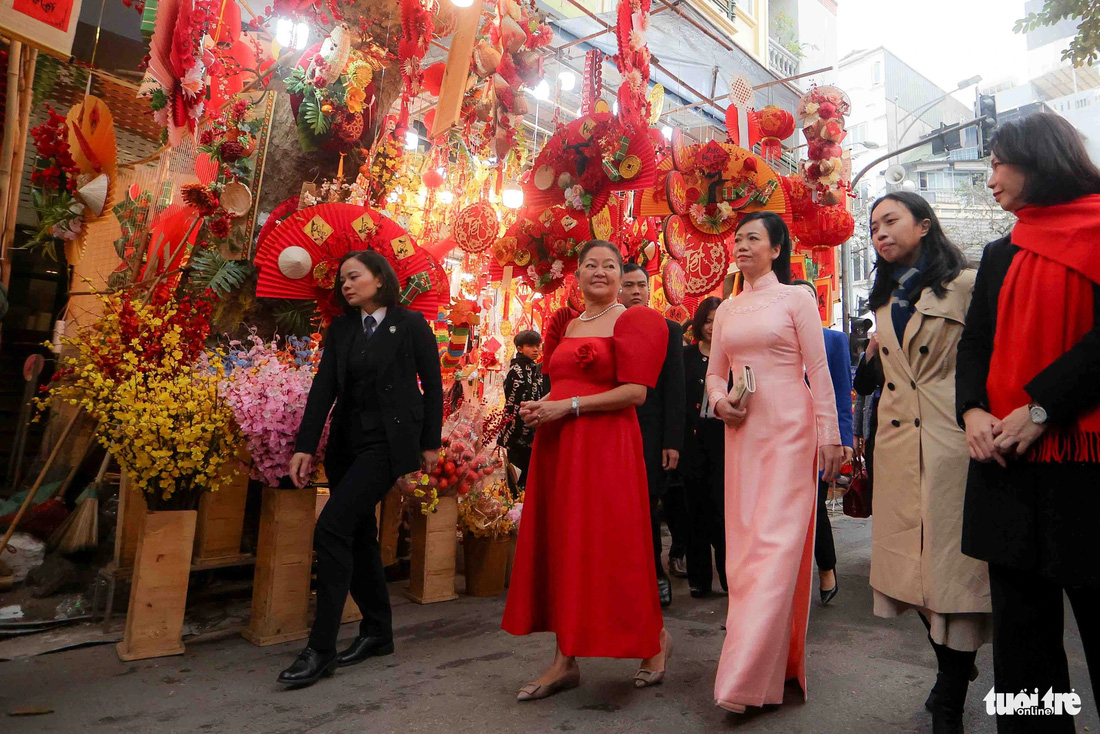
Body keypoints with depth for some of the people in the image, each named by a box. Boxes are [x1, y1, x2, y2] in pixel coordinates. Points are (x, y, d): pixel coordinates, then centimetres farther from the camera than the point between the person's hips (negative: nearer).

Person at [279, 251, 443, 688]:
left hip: (387, 442, -6)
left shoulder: (410, 325, -2)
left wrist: (430, 443, -1)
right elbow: (324, 387, 4)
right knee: (358, 535, 11)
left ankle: (321, 649, -5)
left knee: (331, 529, -15)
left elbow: (432, 385, 0)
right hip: (347, 442, 6)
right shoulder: (340, 329, 11)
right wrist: (304, 447, -4)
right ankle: (377, 631, 27)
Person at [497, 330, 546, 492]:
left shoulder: (535, 369, 12)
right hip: (520, 436, -8)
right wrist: (529, 437, -16)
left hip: (532, 432, 8)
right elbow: (517, 407, -17)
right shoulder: (517, 371, -14)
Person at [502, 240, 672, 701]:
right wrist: (538, 408, 3)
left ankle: (655, 638, 25)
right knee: (560, 546, 7)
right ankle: (565, 659, 19)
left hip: (605, 445, -7)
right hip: (557, 447, 7)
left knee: (607, 544, 0)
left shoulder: (631, 321, -2)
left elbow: (635, 392, -12)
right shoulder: (565, 325, 18)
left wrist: (569, 406, -15)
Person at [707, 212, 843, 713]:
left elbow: (819, 370, -3)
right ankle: (762, 661, 23)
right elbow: (714, 372, 17)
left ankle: (745, 677, -4)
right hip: (742, 431, 5)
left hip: (788, 429, -5)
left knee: (777, 539, -8)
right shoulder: (727, 310, 14)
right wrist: (719, 401, -5)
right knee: (744, 538, 7)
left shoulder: (796, 298, 1)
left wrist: (829, 437, -7)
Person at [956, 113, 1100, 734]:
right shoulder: (1000, 256, 17)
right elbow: (974, 343, 11)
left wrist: (1039, 408, -18)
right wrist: (973, 408, -6)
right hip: (1008, 456, 5)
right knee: (1021, 624, 9)